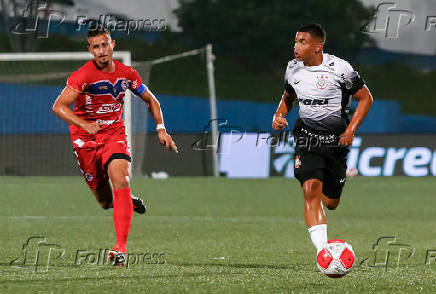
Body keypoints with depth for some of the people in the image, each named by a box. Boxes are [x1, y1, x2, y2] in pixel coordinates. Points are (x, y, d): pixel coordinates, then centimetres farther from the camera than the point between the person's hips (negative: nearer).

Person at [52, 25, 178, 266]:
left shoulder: (127, 74, -2)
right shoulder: (83, 76, -15)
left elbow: (150, 100, 15)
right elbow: (58, 106, -23)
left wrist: (161, 129, 4)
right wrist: (84, 124, -37)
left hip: (115, 134, 2)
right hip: (86, 138, -1)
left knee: (120, 179, -23)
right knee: (105, 200, 2)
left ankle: (120, 248, -27)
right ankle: (129, 201, 40)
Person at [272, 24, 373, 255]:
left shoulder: (339, 68, -13)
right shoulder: (293, 69, 1)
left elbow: (365, 98, -4)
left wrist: (350, 130, -12)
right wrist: (279, 115, -1)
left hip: (336, 139, -1)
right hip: (307, 136, 1)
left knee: (330, 203, 7)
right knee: (311, 190, -22)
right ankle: (322, 250, -26)